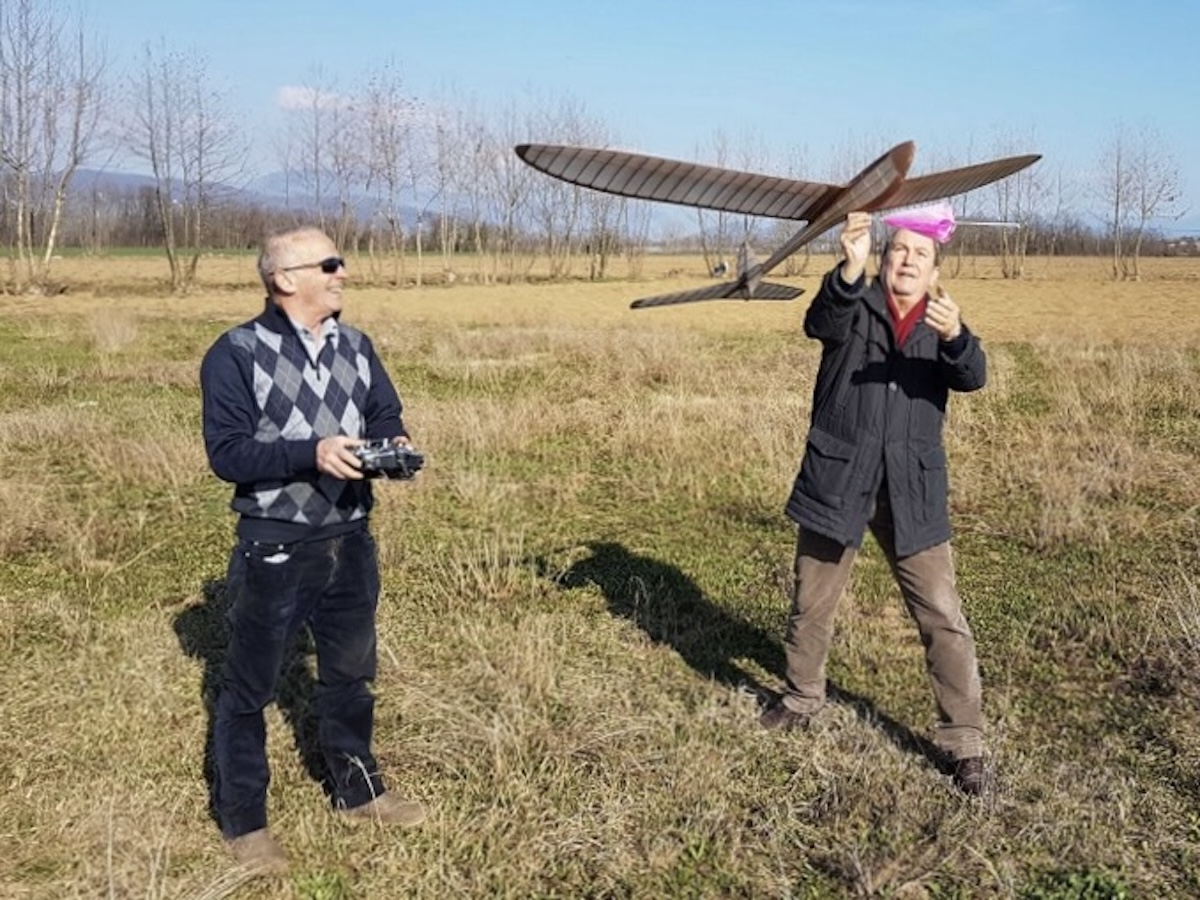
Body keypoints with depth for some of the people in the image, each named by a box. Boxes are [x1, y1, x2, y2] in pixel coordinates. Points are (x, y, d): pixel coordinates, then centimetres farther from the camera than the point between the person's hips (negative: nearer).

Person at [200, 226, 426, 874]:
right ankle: (242, 820, 24)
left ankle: (357, 791, 39)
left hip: (350, 542, 6)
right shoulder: (236, 353, -12)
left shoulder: (356, 347, 6)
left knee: (349, 675, 20)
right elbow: (226, 452, -17)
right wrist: (310, 453, -28)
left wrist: (395, 446, -12)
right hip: (273, 549, -6)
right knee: (249, 689, 8)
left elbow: (384, 418, 11)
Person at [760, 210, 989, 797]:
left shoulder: (941, 326, 5)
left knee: (943, 619, -2)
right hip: (837, 482, 0)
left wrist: (954, 336, -38)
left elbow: (971, 378, -15)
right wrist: (851, 268, -45)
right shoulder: (853, 308, -2)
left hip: (912, 493, 1)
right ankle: (802, 697, 39)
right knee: (810, 606, 15)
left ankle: (964, 742, 9)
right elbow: (820, 323, -26)